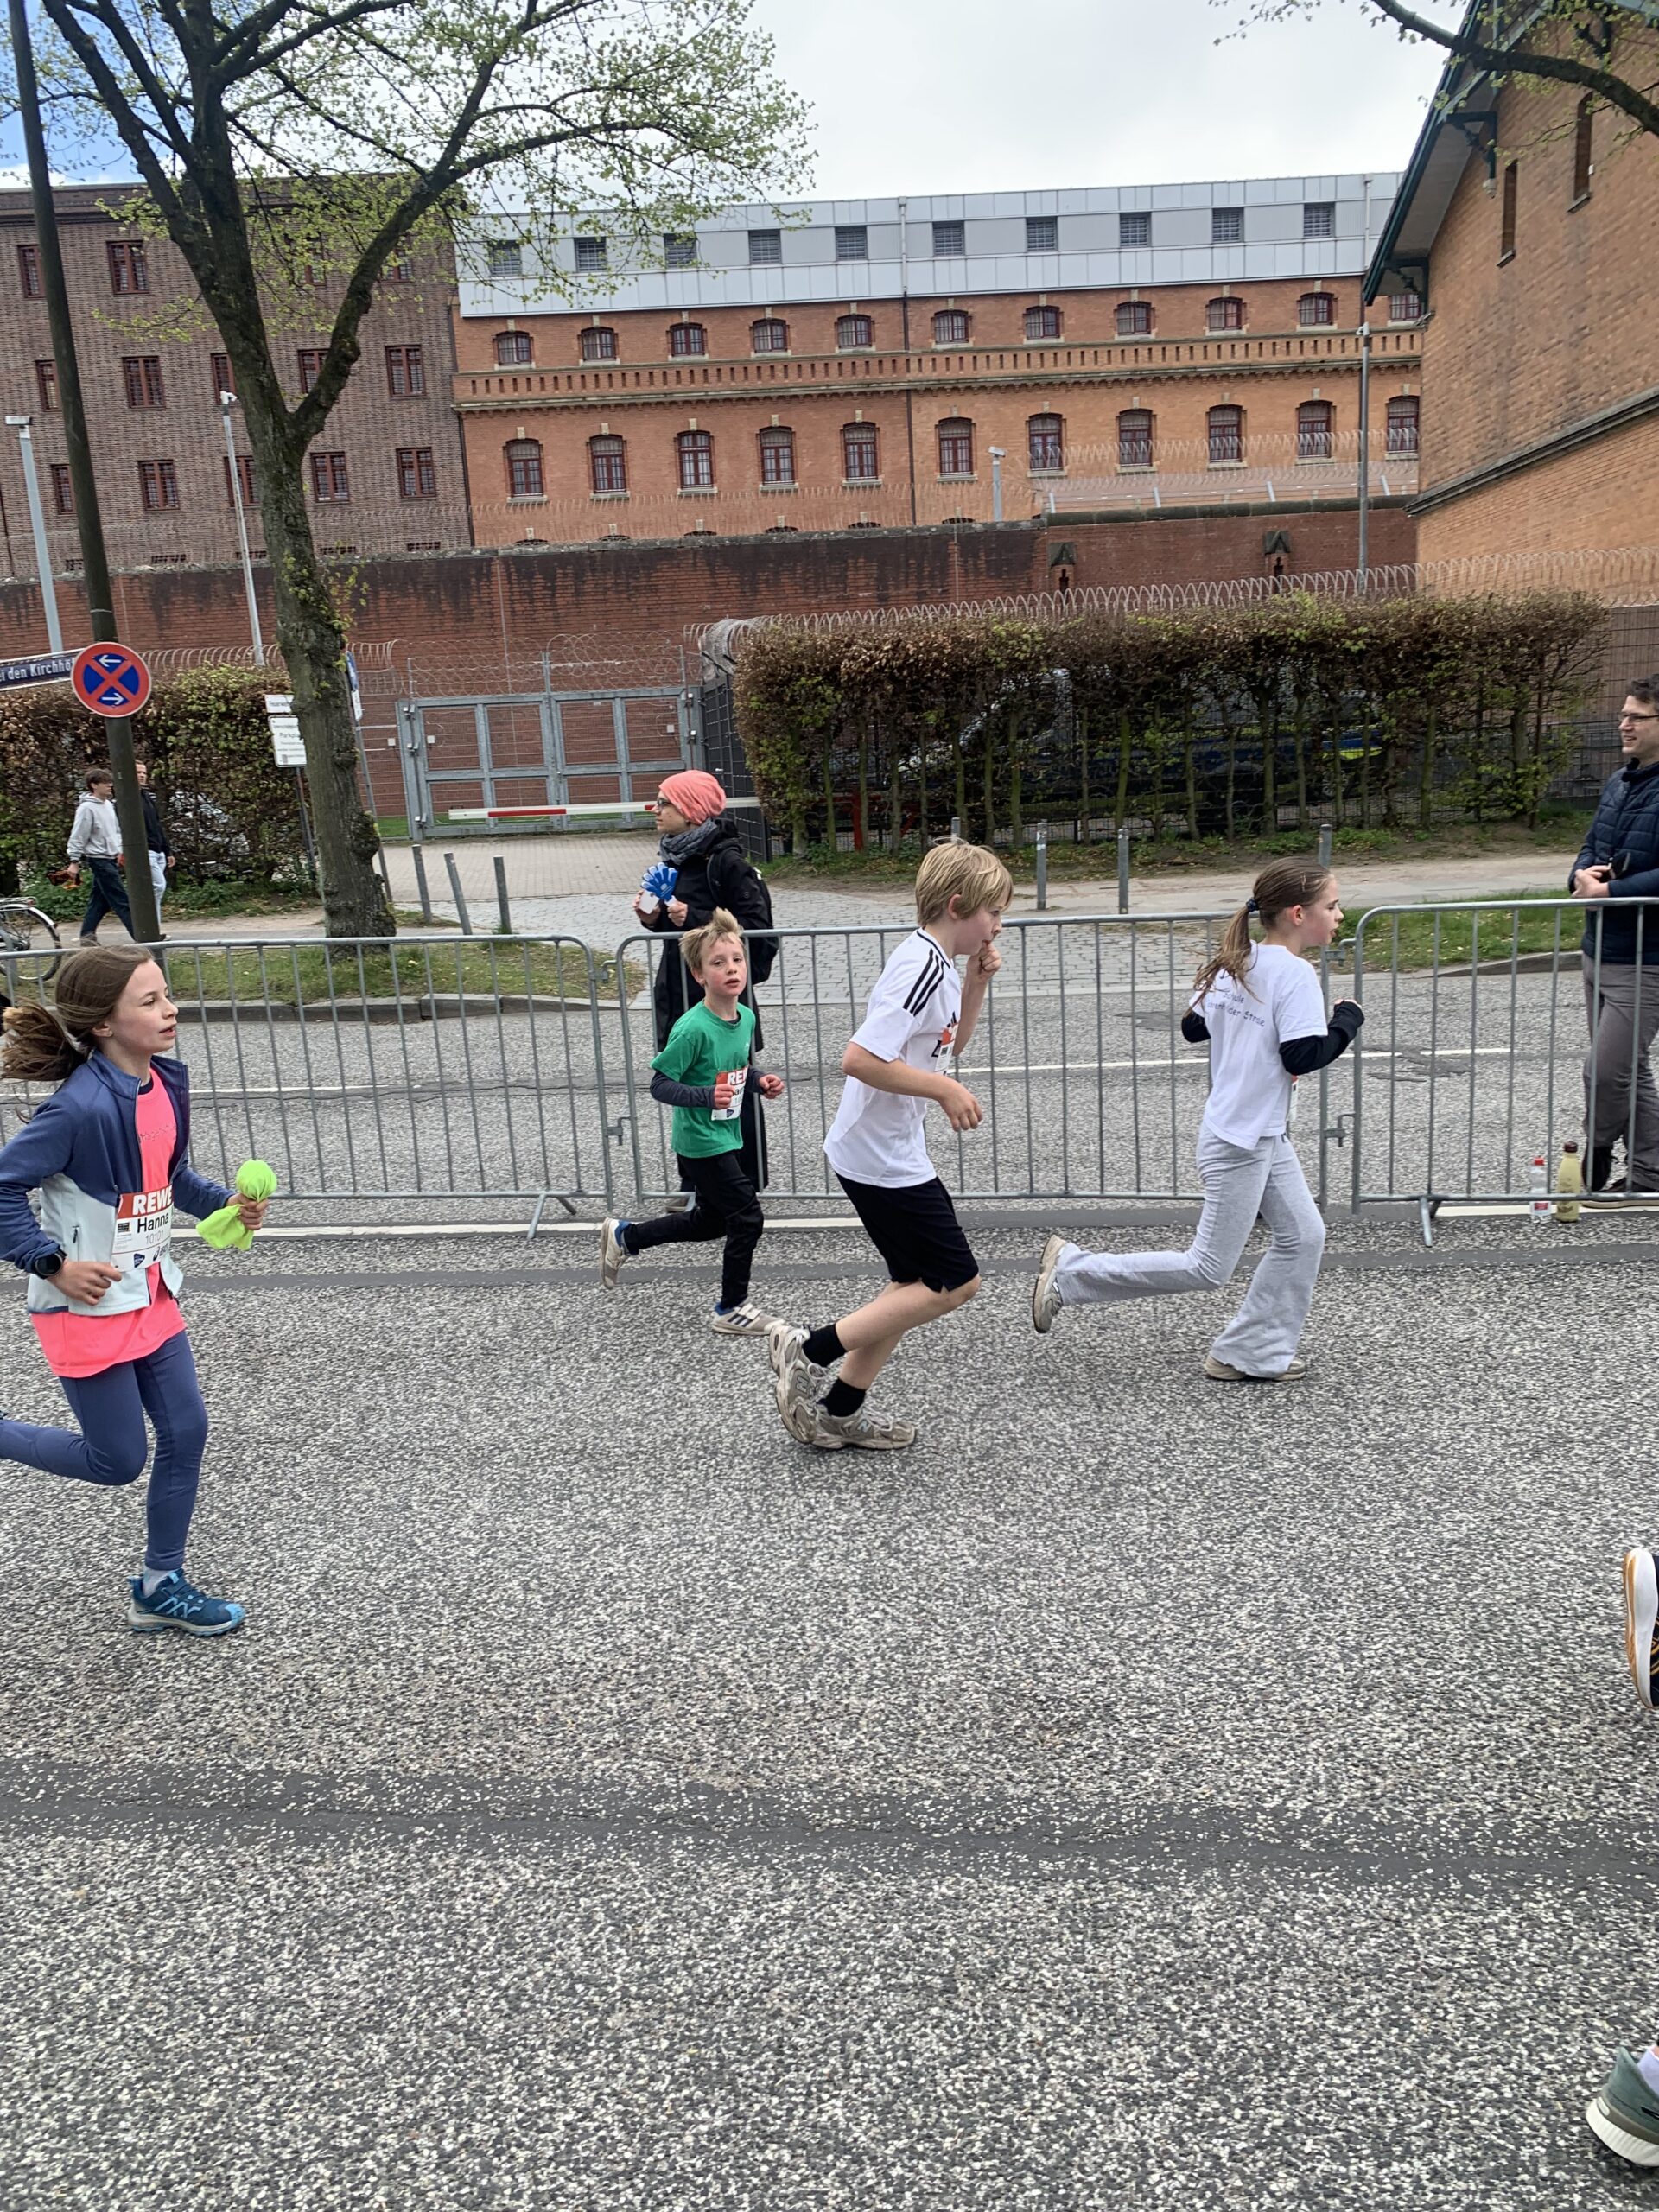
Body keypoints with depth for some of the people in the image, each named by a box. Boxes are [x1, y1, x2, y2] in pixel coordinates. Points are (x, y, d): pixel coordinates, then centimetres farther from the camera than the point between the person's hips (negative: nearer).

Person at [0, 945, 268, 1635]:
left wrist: (226, 1204, 0)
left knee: (186, 1431, 10)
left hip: (150, 1294, 8)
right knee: (118, 1460, 3)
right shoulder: (81, 1107, -25)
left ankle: (160, 1586, 26)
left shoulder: (166, 1082, 0)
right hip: (88, 1306, -8)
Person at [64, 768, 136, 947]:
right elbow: (78, 837, -12)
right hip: (99, 859, -9)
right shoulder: (87, 808, -12)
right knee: (121, 900, -10)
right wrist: (74, 861, -13)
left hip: (111, 858, 9)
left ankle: (87, 935, 18)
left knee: (100, 900, 12)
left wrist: (120, 850, 13)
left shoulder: (109, 805, 12)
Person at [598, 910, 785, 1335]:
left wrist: (763, 1081, -2)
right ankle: (731, 1309, 15)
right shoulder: (693, 1028, -24)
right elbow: (660, 1084, -21)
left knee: (710, 1223, 21)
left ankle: (623, 1236, 39)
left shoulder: (746, 1017, 0)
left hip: (727, 1137, 9)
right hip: (701, 1143, -9)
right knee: (747, 1217, -4)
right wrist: (707, 1096, -34)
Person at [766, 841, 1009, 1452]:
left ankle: (839, 1413, 23)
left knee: (916, 1284, 16)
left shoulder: (936, 964, 11)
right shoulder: (921, 968, -21)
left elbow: (946, 1046, 26)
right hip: (883, 1159, -10)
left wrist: (976, 982, 12)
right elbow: (859, 1059, -29)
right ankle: (808, 1351, 2)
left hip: (881, 1152, 10)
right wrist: (947, 1090, -21)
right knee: (955, 1282, -2)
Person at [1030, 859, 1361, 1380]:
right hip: (1240, 1141, -9)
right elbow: (1303, 1058, -22)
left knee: (1302, 1237, 13)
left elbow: (1193, 1027, 11)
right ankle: (1071, 1271, 5)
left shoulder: (1234, 964, 5)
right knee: (1208, 1268, 0)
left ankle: (1254, 1353, 18)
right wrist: (1347, 1020, -8)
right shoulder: (1295, 975, -19)